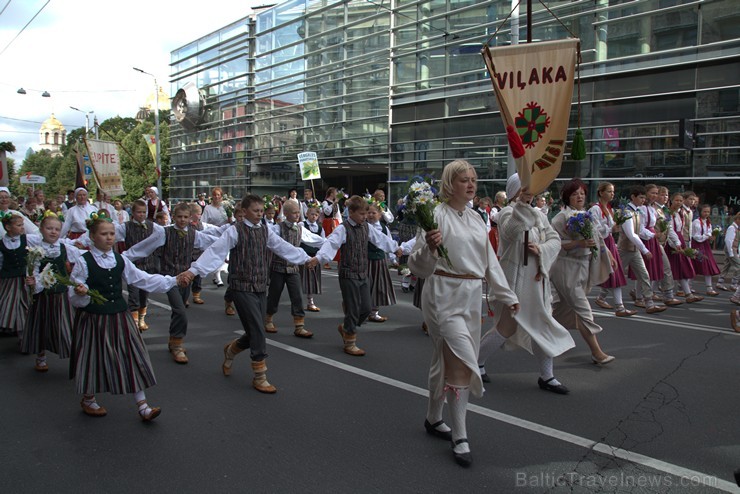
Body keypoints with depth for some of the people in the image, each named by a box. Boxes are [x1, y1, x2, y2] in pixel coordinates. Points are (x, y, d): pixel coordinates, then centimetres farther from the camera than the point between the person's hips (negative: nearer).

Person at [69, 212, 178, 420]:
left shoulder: (120, 260, 6)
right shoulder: (84, 262, -8)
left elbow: (143, 279, 5)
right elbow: (75, 298, -9)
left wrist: (173, 281, -1)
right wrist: (80, 293, -33)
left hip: (119, 316, 4)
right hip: (93, 317, -4)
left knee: (133, 357, 1)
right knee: (94, 358, 8)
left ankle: (142, 405, 7)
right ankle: (88, 400, 35)